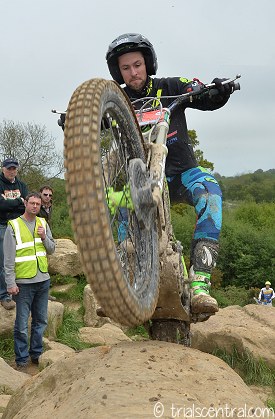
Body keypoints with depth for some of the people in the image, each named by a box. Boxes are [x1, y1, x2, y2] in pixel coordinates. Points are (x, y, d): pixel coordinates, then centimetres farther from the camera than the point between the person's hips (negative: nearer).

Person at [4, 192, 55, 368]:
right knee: (22, 324, 1)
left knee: (41, 320, 13)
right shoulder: (13, 226, -6)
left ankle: (36, 354, 27)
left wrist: (44, 237, -8)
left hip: (43, 280, 5)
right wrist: (11, 283, -12)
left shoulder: (43, 223, 8)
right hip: (24, 282, -5)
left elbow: (52, 249, 11)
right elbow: (9, 258, -8)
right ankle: (22, 359, 13)